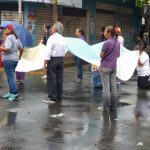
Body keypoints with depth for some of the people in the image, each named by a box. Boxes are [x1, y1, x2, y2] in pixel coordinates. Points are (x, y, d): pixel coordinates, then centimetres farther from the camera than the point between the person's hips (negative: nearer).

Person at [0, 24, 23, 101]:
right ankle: (11, 92, 20)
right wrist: (19, 56, 28)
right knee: (11, 76, 15)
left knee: (10, 77, -8)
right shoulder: (16, 37, 13)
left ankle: (15, 92, -11)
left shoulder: (9, 38, -15)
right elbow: (21, 48, 17)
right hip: (15, 59, 10)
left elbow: (7, 49, -25)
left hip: (8, 60, -10)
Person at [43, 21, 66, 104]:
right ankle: (59, 98, 16)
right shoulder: (63, 39, 9)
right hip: (61, 59, 7)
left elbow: (48, 51, -16)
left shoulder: (52, 38, -12)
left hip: (53, 59, -7)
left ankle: (52, 98, -1)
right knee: (59, 78, 10)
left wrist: (45, 63, -14)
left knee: (52, 79, -2)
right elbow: (64, 50, 12)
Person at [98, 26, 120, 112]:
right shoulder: (117, 42, 5)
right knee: (114, 87, 8)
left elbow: (101, 55, -13)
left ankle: (106, 107, 4)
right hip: (114, 67, 7)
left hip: (105, 67, -6)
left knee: (106, 88, -1)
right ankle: (113, 107, 13)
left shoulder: (107, 43, -18)